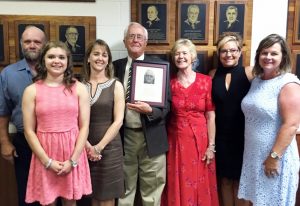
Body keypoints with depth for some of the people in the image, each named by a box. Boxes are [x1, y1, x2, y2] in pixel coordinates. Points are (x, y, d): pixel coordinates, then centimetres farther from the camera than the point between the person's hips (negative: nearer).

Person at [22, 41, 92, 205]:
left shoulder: (79, 88, 1)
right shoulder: (32, 91, -1)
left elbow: (84, 126, -2)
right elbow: (29, 131, -3)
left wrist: (73, 160, -8)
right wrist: (47, 161, -9)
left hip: (73, 153, 1)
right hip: (45, 156, 0)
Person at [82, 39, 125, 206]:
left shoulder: (116, 85, -1)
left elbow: (118, 121, -7)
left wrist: (99, 147, -11)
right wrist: (86, 145, -12)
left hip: (109, 147, -1)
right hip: (85, 147, 2)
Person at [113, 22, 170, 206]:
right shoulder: (116, 66, 5)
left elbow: (167, 104, -4)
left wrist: (150, 110, -23)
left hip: (151, 137, -2)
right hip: (124, 136, 2)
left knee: (152, 190, 11)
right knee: (124, 188, 17)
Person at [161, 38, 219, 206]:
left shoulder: (206, 81, -3)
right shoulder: (169, 83, 1)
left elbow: (211, 116, -4)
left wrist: (211, 146, -6)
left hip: (200, 139, -1)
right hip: (176, 140, 1)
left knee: (201, 187, 9)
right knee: (178, 187, 10)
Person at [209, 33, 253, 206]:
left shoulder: (249, 73, -6)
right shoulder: (213, 75, 3)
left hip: (242, 136, -2)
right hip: (220, 136, 3)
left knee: (240, 180, 11)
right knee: (225, 179, 14)